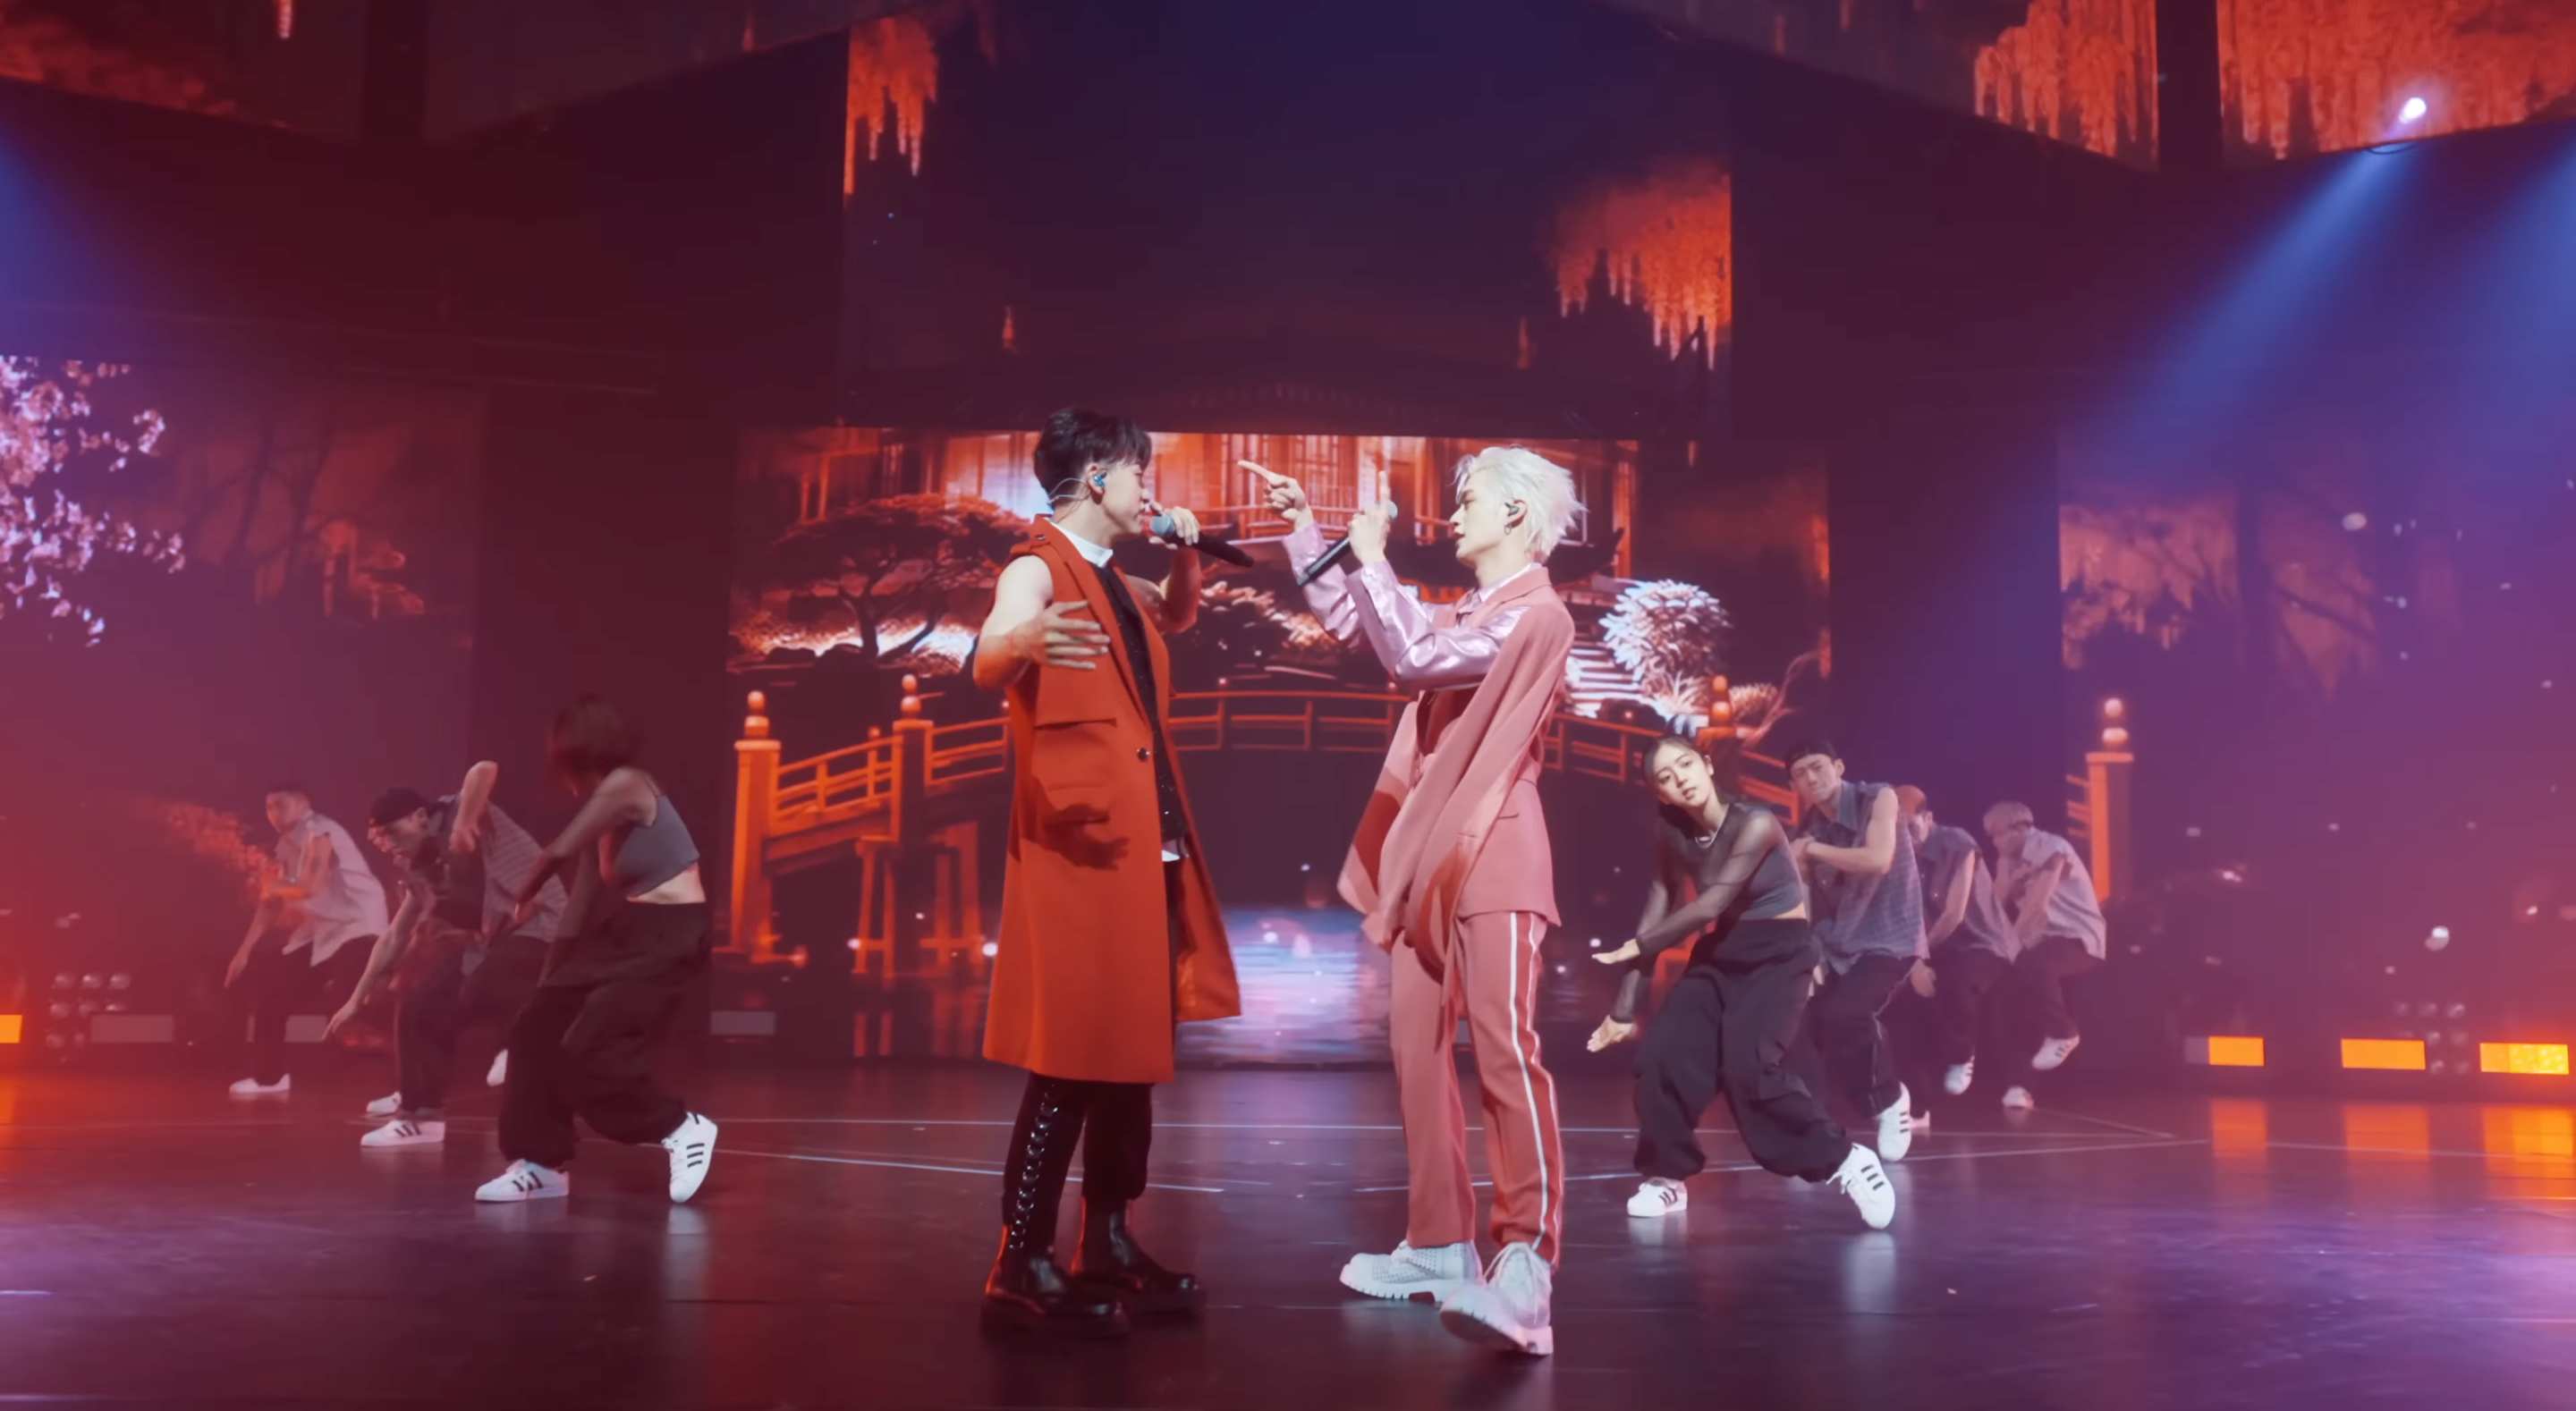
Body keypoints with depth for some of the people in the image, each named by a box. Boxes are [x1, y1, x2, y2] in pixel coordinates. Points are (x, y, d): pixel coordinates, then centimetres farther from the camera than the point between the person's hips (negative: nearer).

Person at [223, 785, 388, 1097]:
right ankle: (269, 1077, 29)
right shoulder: (287, 846, 14)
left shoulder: (320, 832, -12)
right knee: (270, 990, 13)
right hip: (321, 930, 10)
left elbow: (310, 887, -22)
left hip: (357, 926, -10)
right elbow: (271, 903, 17)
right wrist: (245, 951, 12)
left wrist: (272, 887, -2)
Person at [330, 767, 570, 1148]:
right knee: (420, 1007, 3)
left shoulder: (455, 814, -12)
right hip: (488, 935, 9)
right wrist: (357, 999, 19)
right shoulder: (419, 870, 11)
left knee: (475, 999, -29)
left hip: (535, 924, -9)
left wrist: (465, 822, -42)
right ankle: (420, 1112, 12)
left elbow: (484, 770, -33)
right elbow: (395, 938, 18)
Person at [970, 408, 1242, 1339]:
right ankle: (1022, 1268, -2)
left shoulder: (1114, 583, 19)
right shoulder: (1038, 568, -8)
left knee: (1134, 1052, 11)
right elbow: (986, 663, -27)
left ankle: (1108, 1247, 20)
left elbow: (1178, 616, 40)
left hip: (1147, 845, 9)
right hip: (1078, 847, -9)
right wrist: (1023, 642, -51)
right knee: (1073, 1060, -9)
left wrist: (1182, 555, 18)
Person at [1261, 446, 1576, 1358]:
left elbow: (1414, 662, -19)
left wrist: (1372, 559, -9)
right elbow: (1350, 623, 25)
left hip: (1491, 857, -9)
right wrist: (1302, 529, 20)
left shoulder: (1536, 615, -9)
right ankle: (1441, 1244, 14)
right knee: (1416, 1046, 8)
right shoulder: (1462, 617, 19)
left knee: (1504, 1051, -17)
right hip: (1432, 854, 9)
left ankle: (1526, 1268, -23)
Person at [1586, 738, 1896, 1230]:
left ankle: (1845, 1160, -7)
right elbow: (1656, 914, -1)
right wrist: (1625, 1008, -3)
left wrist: (1637, 947, -15)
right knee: (1662, 1057, -9)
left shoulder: (1754, 824, -21)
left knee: (1748, 1067, -24)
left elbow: (1709, 905, -24)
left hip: (1780, 951, -6)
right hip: (1721, 952, 6)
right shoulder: (1674, 835, -2)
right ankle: (1667, 1176, 11)